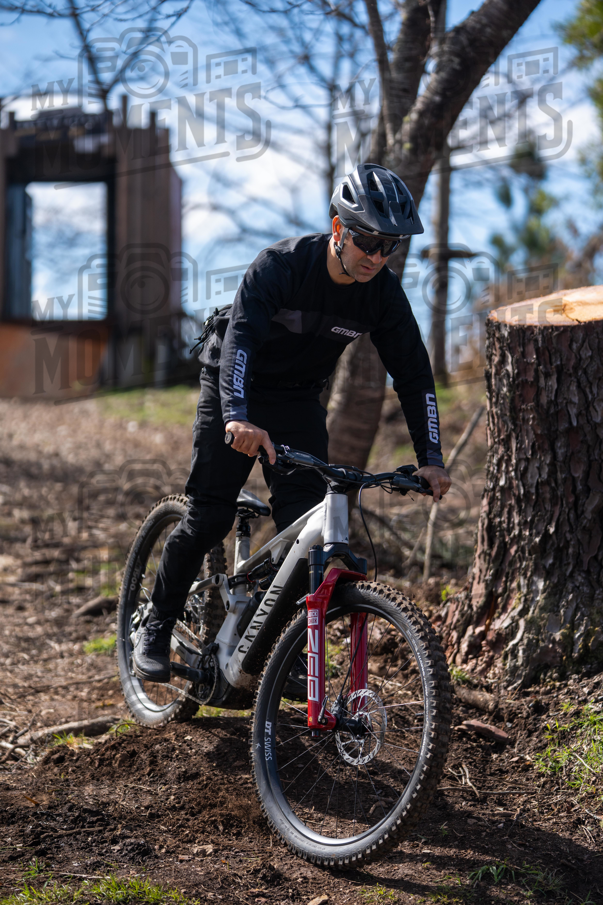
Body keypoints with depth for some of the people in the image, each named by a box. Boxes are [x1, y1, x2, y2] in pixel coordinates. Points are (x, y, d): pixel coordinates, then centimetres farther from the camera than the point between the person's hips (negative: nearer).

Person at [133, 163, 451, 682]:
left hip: (299, 400, 4)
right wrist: (237, 417, -56)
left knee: (306, 525, -10)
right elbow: (240, 337, -40)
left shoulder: (384, 294, -15)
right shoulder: (282, 264, -28)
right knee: (209, 518, -7)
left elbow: (413, 375, -9)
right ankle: (156, 631, 11)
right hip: (235, 390, -4)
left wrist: (431, 458, -17)